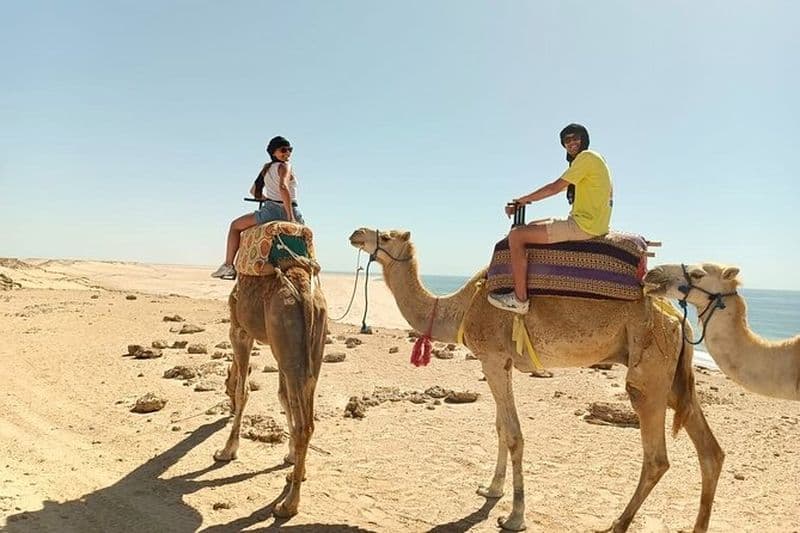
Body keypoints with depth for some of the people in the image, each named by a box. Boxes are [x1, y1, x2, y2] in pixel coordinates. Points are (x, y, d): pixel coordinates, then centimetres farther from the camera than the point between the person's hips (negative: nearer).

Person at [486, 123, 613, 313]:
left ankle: (520, 300, -12)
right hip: (593, 224, 11)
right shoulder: (593, 160, 23)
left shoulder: (587, 157, -9)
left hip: (583, 225, -11)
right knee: (531, 227, 25)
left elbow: (555, 187, -11)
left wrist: (522, 200, 1)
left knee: (516, 235, -14)